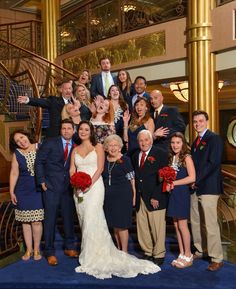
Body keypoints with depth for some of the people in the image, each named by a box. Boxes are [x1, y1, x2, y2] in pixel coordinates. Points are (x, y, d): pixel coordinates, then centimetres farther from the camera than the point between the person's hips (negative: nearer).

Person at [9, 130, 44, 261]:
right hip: (23, 191, 1)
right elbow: (14, 173, 3)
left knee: (36, 221, -1)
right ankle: (29, 249, 22)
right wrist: (11, 192, 2)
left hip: (38, 190, -1)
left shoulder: (40, 148, -1)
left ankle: (36, 249, 17)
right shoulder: (17, 154, 0)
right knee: (26, 221, 7)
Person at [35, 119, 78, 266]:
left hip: (68, 187, 3)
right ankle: (50, 252, 14)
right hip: (51, 187, -3)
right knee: (50, 219, 1)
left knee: (69, 218, 11)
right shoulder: (50, 143, -4)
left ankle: (69, 247, 28)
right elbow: (39, 161, -2)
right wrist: (42, 181, -6)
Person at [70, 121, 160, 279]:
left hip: (94, 186, -5)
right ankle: (89, 253, 16)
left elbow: (100, 168, -5)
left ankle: (93, 259, -3)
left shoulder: (98, 147, 3)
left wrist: (89, 184, -16)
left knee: (92, 220, -12)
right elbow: (72, 170, 12)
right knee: (84, 221, 6)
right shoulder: (75, 149, 16)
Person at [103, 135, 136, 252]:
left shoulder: (125, 160, -5)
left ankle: (124, 252, 10)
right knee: (114, 225, 12)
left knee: (121, 225, -3)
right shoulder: (104, 161, 8)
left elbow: (131, 179, -5)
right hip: (108, 197, 5)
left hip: (123, 195, -5)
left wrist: (134, 195, -7)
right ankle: (118, 250, 25)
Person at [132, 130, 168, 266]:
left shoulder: (161, 154, -5)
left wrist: (155, 197, -15)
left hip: (155, 198, -5)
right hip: (139, 198, 6)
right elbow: (135, 176, 12)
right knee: (142, 227, 11)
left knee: (157, 228, 2)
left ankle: (159, 255, 18)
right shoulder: (135, 156, 14)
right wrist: (135, 196, 1)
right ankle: (148, 253, 26)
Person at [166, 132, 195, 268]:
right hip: (173, 194, 7)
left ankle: (188, 256, 12)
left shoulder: (186, 157, -9)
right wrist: (167, 184, -3)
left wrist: (173, 183, -14)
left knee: (182, 225, -2)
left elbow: (192, 177, -16)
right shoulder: (171, 158, 12)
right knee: (176, 225, 10)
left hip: (182, 194, -7)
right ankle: (182, 254, 20)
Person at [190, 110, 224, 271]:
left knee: (211, 224, -6)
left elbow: (213, 163, -15)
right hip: (196, 187, 8)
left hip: (208, 187, -8)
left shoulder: (214, 139, -6)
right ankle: (200, 251, 27)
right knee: (195, 222, 13)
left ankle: (217, 259, 4)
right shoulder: (196, 141, 19)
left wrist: (197, 179, -13)